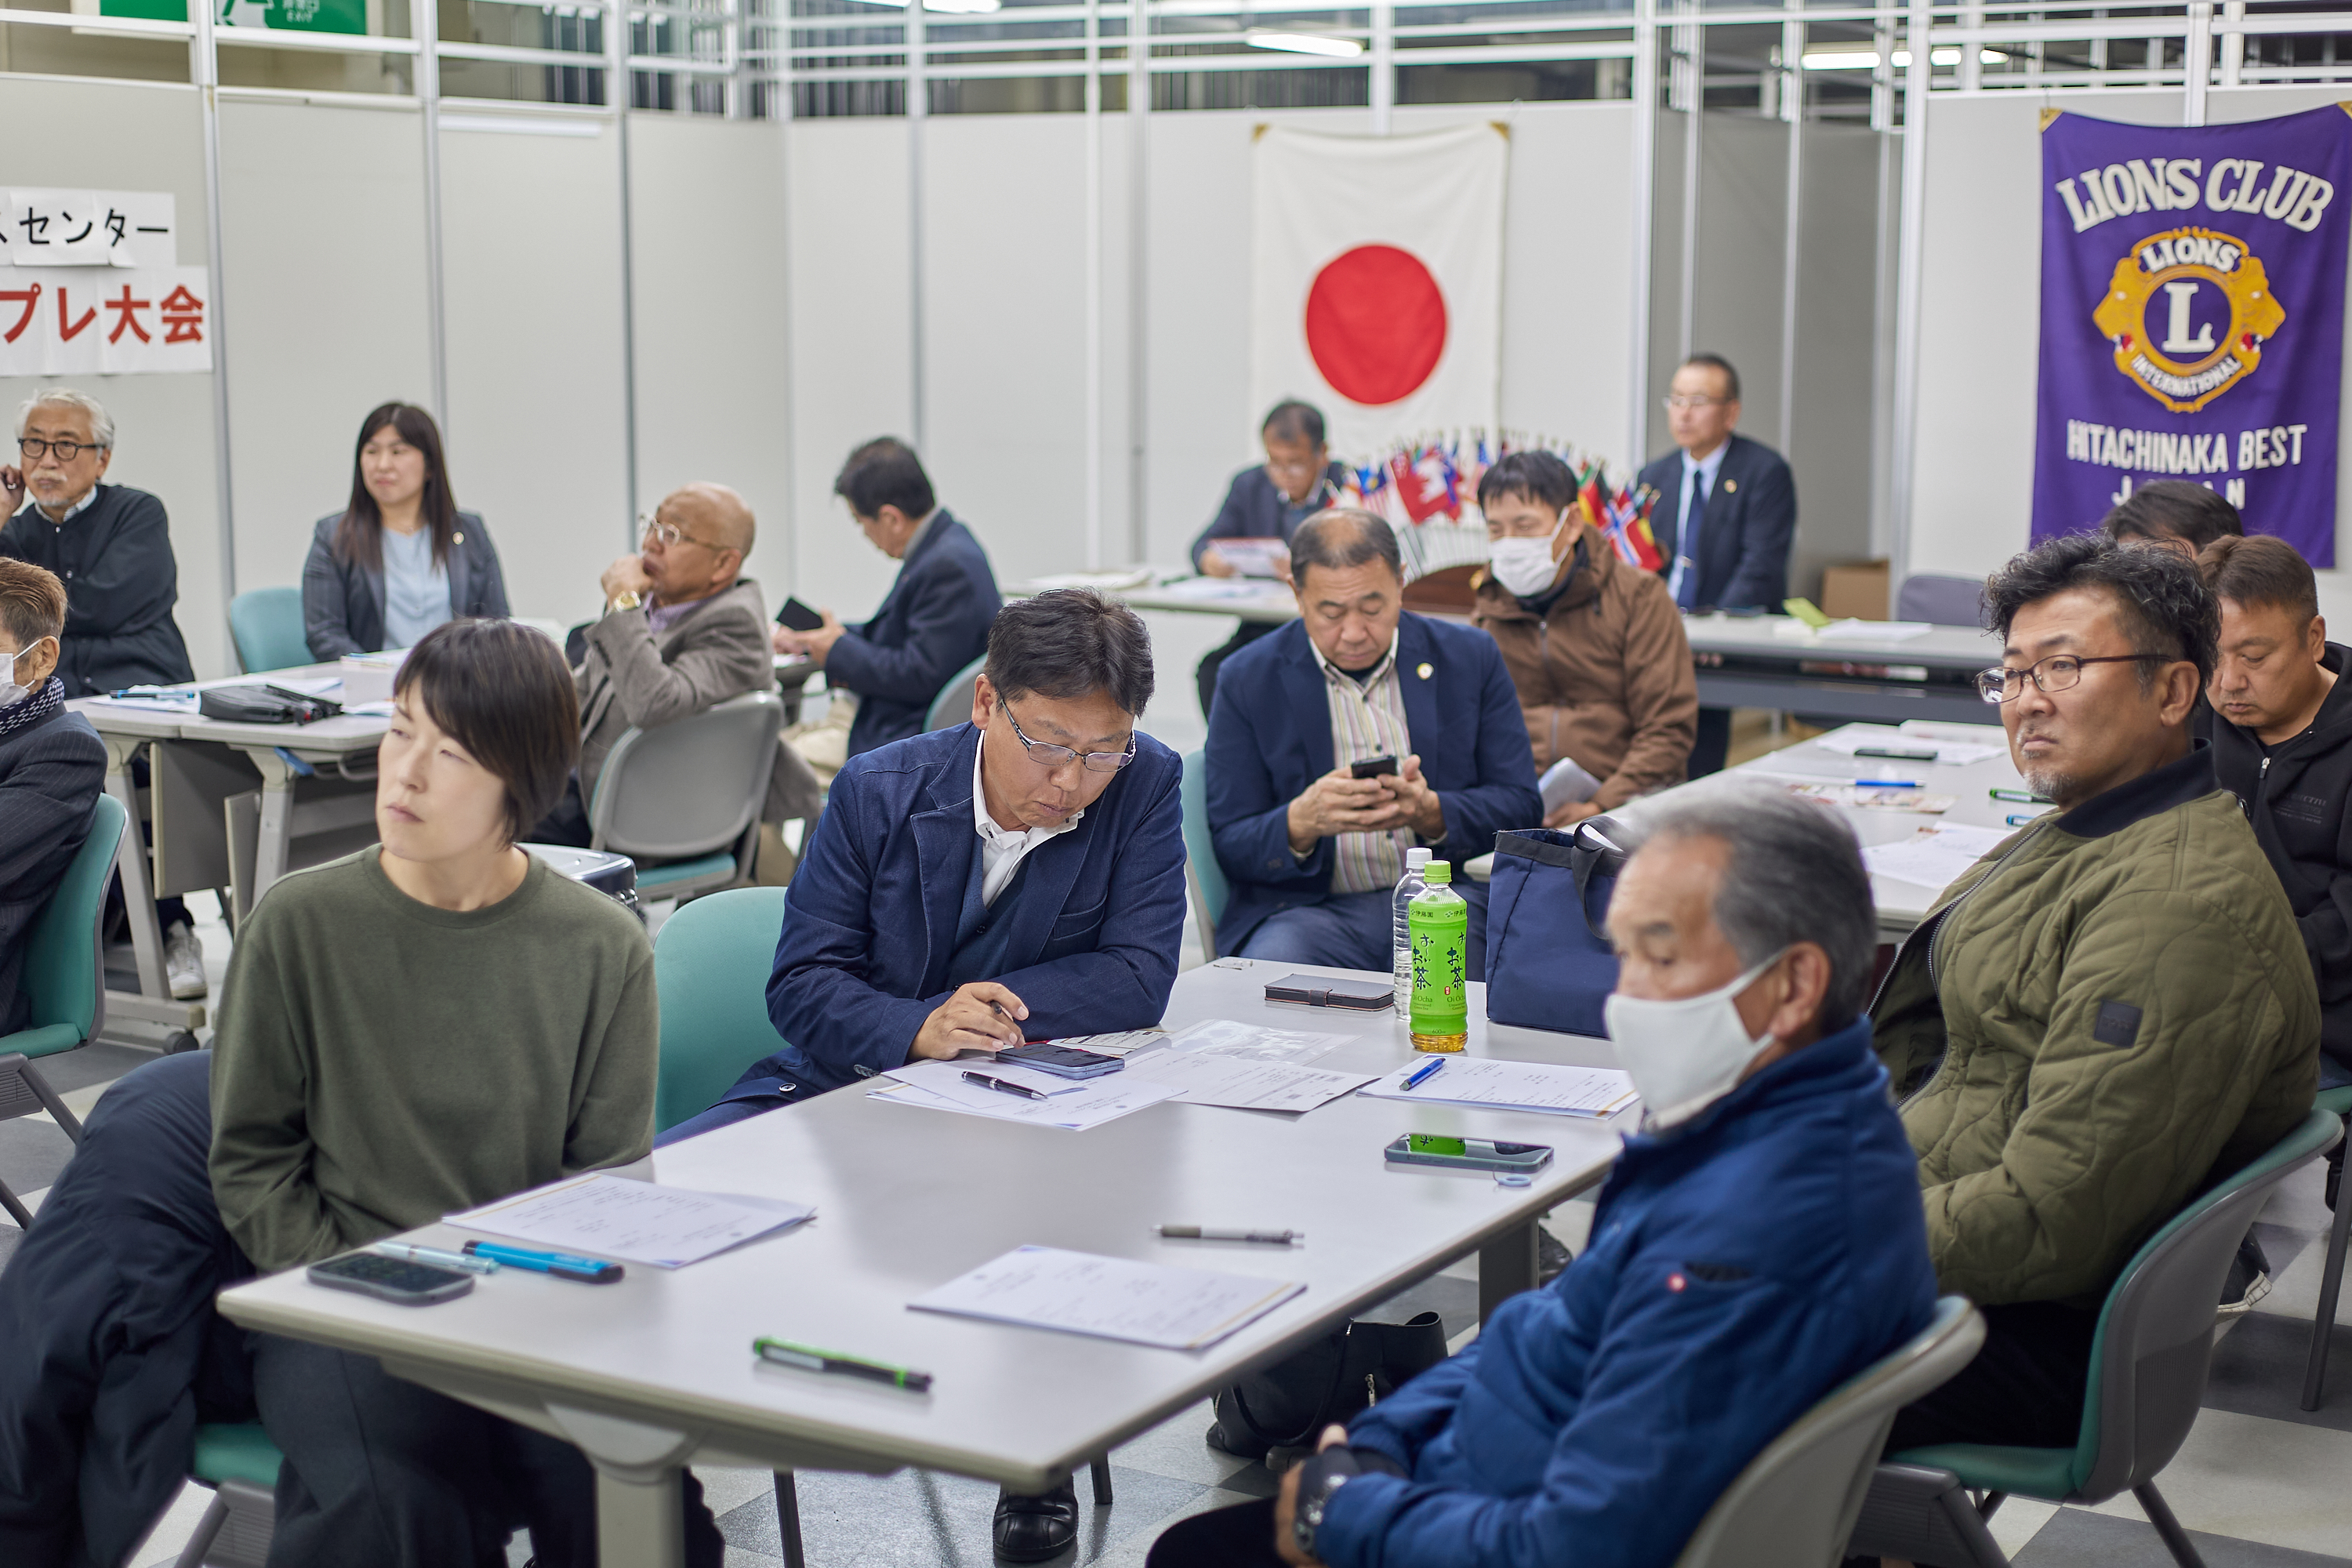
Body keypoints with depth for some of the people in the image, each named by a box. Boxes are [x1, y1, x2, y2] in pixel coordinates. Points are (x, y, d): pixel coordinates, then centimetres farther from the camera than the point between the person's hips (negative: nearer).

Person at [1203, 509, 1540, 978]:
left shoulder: (1471, 658, 7)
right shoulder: (1247, 679, 4)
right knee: (1276, 964, -35)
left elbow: (1522, 807, 6)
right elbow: (1231, 848, 2)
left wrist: (1431, 814, -15)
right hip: (1310, 907, -1)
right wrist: (1303, 821, -21)